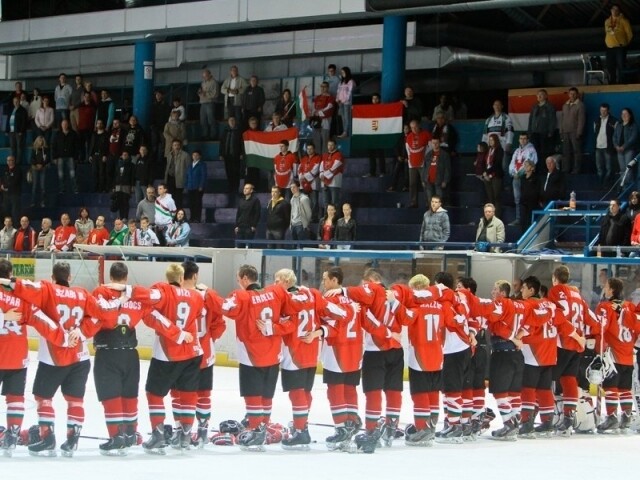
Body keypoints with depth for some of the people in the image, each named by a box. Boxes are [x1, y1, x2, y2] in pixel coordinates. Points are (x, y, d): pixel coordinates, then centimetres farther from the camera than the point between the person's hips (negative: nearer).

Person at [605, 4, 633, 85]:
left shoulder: (623, 20, -4)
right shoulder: (607, 21, 12)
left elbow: (629, 34, -2)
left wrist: (625, 43, 5)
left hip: (620, 48, -5)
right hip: (610, 48, 5)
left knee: (621, 68, -8)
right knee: (610, 68, 5)